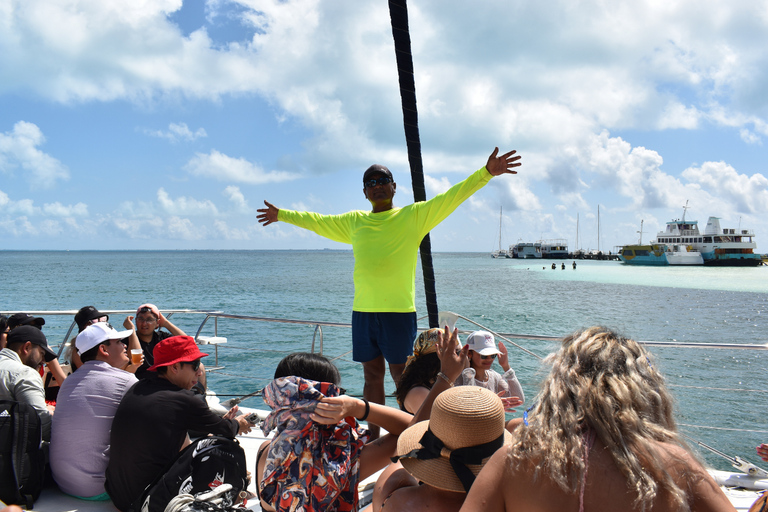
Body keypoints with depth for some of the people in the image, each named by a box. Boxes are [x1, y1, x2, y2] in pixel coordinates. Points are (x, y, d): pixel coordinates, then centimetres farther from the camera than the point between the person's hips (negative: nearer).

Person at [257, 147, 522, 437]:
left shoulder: (414, 216, 3)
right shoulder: (353, 222, 15)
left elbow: (452, 197, -4)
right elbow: (317, 222, 28)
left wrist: (486, 173, -13)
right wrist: (282, 215, 37)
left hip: (399, 310, -4)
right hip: (362, 311, 4)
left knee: (402, 375, 0)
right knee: (372, 374, 12)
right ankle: (373, 435, 23)